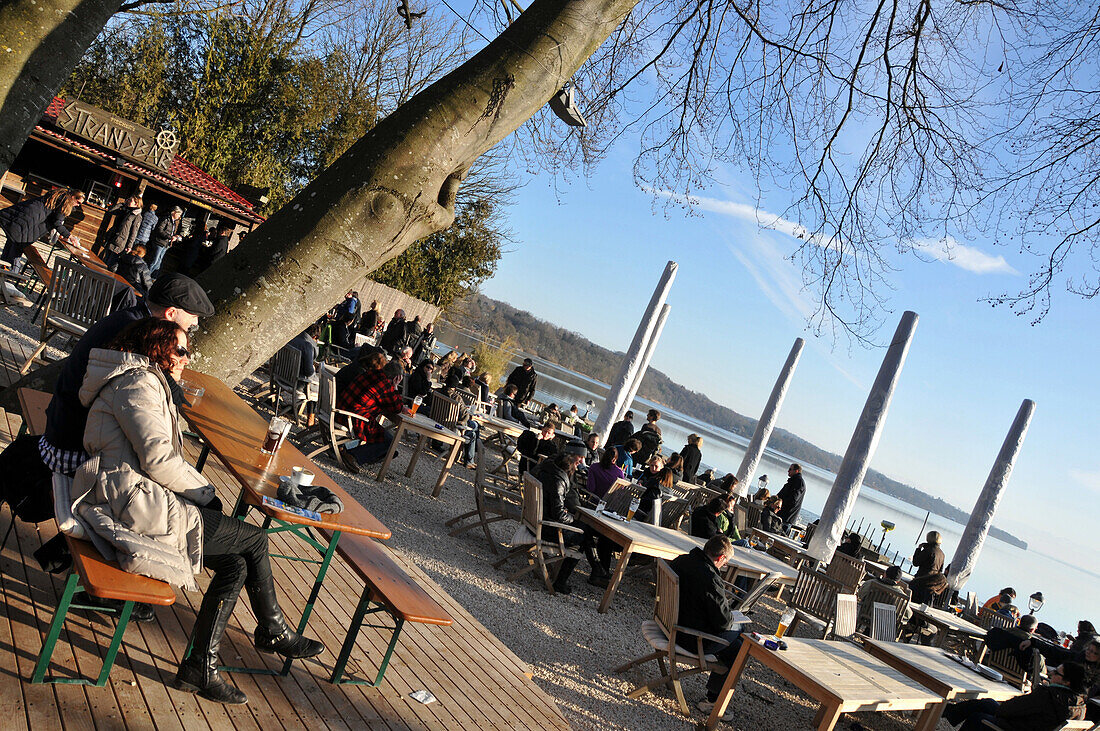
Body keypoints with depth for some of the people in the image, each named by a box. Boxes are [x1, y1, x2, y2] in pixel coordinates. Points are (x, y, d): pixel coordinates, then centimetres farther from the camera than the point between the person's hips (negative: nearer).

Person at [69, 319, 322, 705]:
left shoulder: (147, 382, 23)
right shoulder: (137, 382, -11)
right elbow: (159, 460, -20)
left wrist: (200, 489, 9)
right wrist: (205, 492, -7)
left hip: (134, 498, 10)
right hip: (135, 504, -10)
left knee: (236, 565, 4)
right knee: (255, 538, -5)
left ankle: (200, 667, 10)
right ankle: (273, 632, 11)